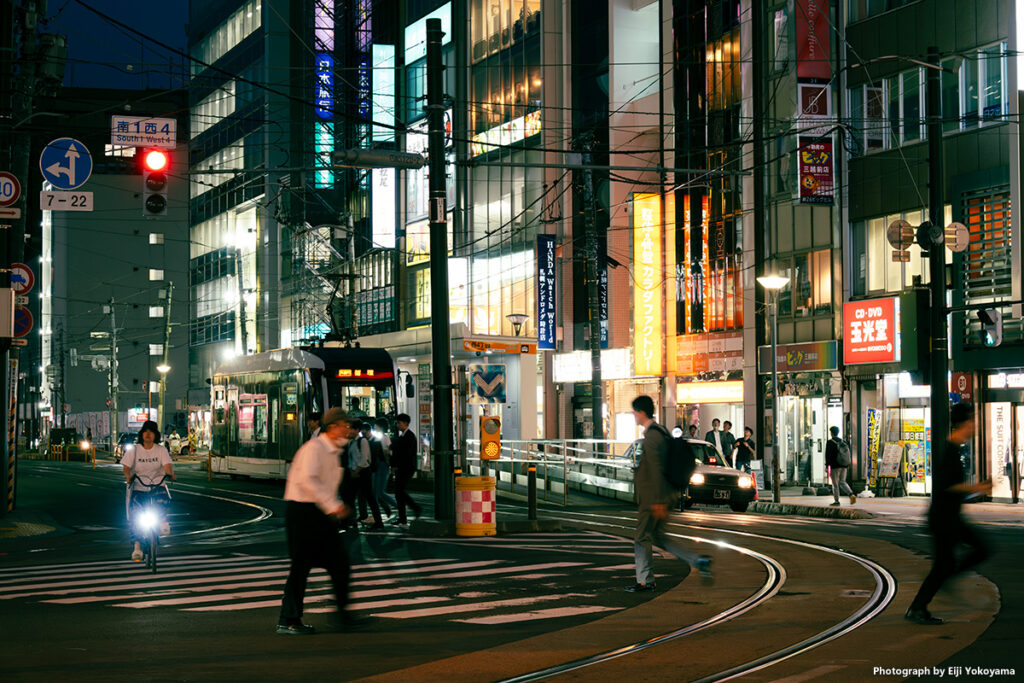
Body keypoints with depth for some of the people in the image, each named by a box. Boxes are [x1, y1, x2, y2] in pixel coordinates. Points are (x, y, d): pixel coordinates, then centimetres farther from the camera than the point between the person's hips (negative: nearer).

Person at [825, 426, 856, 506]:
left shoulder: (830, 443, -9)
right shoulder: (843, 442, 8)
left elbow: (827, 455, -12)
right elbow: (848, 454, 11)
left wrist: (827, 465, -8)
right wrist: (847, 464, 18)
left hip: (835, 466, -5)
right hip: (843, 466, 5)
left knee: (835, 484, 3)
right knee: (842, 482, 14)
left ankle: (836, 501, 5)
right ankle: (851, 494, -7)